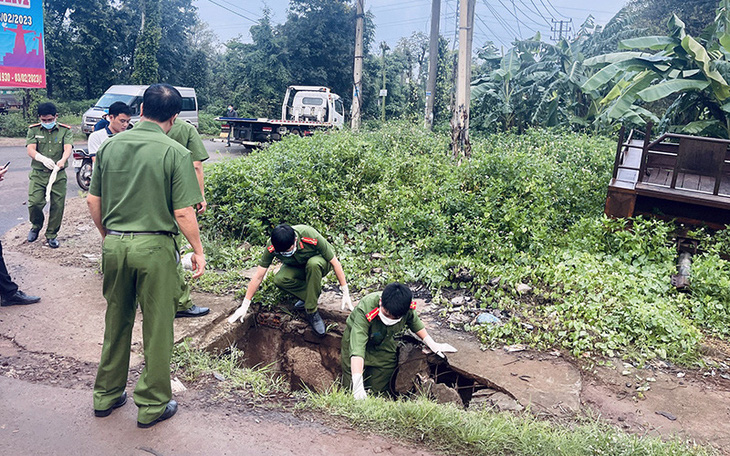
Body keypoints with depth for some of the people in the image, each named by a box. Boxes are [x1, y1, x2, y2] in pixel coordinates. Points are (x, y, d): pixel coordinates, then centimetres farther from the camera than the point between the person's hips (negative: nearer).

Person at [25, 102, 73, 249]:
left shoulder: (65, 130, 4)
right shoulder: (33, 130, 5)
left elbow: (68, 148, -12)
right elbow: (30, 150, -8)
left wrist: (62, 160, -35)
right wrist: (43, 158, -30)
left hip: (58, 174, 0)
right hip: (38, 174, 0)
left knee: (57, 205, 2)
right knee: (34, 203, -10)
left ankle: (51, 234, 21)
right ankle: (36, 226, 21)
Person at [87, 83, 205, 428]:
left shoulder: (110, 145, 4)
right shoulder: (175, 152, -11)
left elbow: (93, 201, 9)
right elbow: (183, 212, -14)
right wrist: (198, 251, -2)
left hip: (114, 243, 5)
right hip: (154, 246, -5)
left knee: (116, 322, 20)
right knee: (157, 328, 9)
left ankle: (106, 396, 34)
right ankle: (152, 405, 21)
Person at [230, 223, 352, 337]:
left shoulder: (311, 236, -36)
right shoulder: (272, 248, -28)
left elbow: (335, 262, -26)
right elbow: (258, 276, -19)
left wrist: (346, 293, -24)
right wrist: (244, 305, -18)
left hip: (320, 261, -2)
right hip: (297, 268, 3)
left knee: (313, 264, -39)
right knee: (279, 279, -30)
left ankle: (312, 311, -26)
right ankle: (309, 295, -7)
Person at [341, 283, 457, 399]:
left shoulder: (406, 307, -28)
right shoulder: (364, 310, -41)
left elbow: (414, 322, -2)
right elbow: (357, 347, -49)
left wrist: (432, 344, -1)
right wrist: (357, 384, -58)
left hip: (384, 348, 3)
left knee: (379, 389, 4)